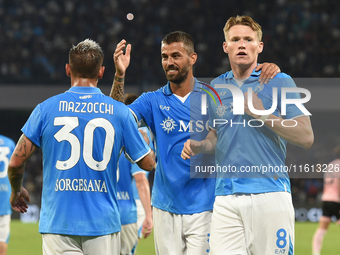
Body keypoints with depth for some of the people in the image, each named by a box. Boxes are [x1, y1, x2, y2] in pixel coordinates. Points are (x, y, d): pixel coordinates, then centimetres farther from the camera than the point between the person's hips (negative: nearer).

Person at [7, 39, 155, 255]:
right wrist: (143, 137, 30)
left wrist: (17, 190, 21)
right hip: (103, 223, 0)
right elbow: (148, 163, 7)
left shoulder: (46, 109, -1)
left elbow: (16, 163, 0)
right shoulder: (120, 112, 0)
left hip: (58, 220, 0)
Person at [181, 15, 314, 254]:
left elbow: (306, 137, -3)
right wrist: (200, 146, 6)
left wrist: (262, 114, -9)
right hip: (226, 197, 4)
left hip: (270, 193, -4)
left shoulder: (280, 82, 2)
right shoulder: (215, 87, 17)